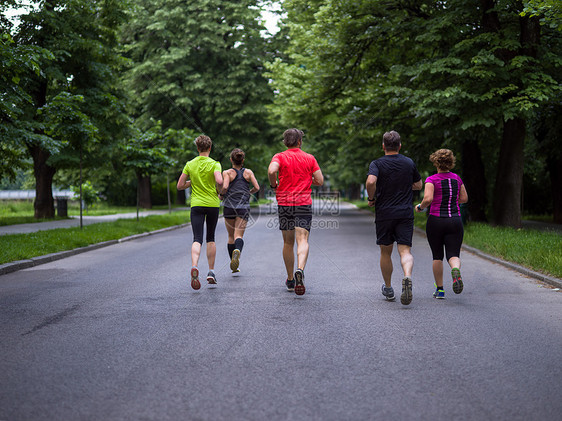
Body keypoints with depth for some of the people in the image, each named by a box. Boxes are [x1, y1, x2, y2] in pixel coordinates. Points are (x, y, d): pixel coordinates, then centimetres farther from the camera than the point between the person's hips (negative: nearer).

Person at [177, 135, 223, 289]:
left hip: (196, 204, 1)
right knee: (211, 238, 16)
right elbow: (219, 181, -22)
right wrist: (219, 190, -1)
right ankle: (211, 272, 18)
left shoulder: (190, 164, 3)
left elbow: (180, 186, 5)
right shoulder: (214, 164, -5)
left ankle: (194, 266, -33)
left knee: (197, 239, -6)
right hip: (213, 204, 0)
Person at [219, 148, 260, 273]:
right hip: (244, 207, 0)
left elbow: (225, 187, -16)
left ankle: (233, 265, 14)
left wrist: (221, 195, 4)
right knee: (239, 235, -7)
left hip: (229, 207, 0)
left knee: (231, 236, 12)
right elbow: (256, 187, 0)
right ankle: (237, 250, -41)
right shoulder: (248, 172, 5)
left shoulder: (227, 172, -1)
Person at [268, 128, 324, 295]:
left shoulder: (280, 157, 2)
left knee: (288, 243, 11)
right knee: (302, 240, -9)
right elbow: (320, 181, 4)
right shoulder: (309, 158, 6)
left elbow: (271, 170, -19)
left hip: (284, 203, 1)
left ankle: (290, 280, 19)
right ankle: (300, 269, -36)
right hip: (304, 203, -1)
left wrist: (274, 184, -1)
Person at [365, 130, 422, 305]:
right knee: (405, 250, -5)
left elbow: (370, 181, -23)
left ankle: (388, 289, 24)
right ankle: (407, 277, -35)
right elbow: (418, 185, 17)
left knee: (386, 252, 13)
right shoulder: (409, 163, 6)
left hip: (384, 213, -1)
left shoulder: (377, 164, -4)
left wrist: (371, 198, -6)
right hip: (405, 213, 1)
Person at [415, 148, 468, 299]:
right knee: (453, 255, 0)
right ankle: (455, 270, -34)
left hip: (436, 220, -2)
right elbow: (464, 198, 14)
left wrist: (420, 207, -1)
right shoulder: (456, 178, 7)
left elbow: (428, 199, -20)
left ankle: (440, 289, 14)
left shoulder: (432, 179, -7)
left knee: (437, 256, 12)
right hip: (455, 221, 2)